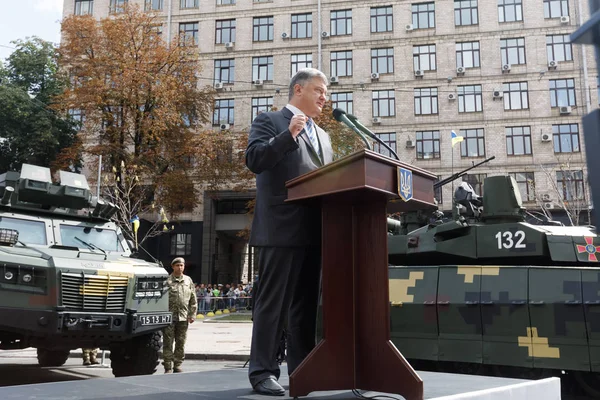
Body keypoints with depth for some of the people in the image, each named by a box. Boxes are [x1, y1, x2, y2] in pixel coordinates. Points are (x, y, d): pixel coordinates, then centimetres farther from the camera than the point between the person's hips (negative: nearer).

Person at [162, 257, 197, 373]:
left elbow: (193, 300, 13)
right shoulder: (167, 281, -2)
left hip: (183, 317, 4)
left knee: (181, 343, 9)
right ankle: (168, 367, 8)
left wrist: (192, 315, 6)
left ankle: (177, 365, 19)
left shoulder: (188, 281, 11)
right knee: (168, 343, 0)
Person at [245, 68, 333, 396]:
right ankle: (262, 372, 5)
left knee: (306, 305, 11)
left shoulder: (322, 135, 24)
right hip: (281, 229, -7)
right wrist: (289, 134, -20)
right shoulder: (269, 121, 3)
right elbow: (254, 160, -13)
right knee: (273, 303, -3)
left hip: (313, 231, 7)